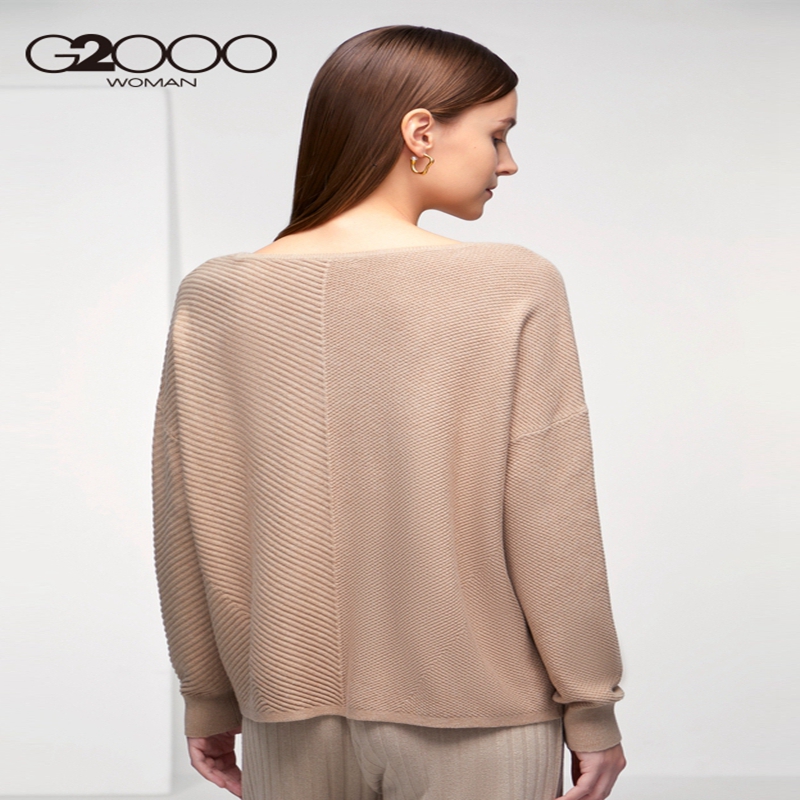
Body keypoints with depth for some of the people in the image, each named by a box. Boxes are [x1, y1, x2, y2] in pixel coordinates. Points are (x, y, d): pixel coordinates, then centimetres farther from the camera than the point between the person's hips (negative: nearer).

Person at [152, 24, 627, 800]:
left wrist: (210, 699, 12)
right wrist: (591, 707, -1)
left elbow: (191, 525, 0)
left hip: (291, 721, 3)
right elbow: (549, 525, -13)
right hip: (474, 727, -3)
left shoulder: (212, 297, -4)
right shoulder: (514, 290, -13)